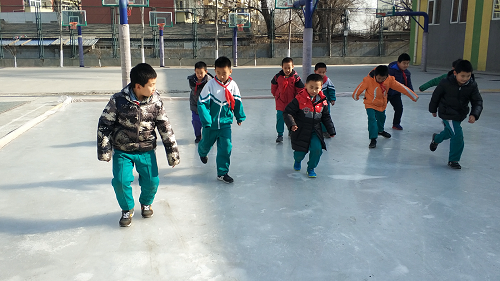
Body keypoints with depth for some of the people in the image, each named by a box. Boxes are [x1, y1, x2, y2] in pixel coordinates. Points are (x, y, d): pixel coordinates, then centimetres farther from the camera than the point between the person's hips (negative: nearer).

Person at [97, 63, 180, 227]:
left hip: (146, 150, 2)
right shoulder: (118, 100, -16)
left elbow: (165, 127, -1)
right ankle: (127, 209, 22)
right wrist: (104, 149, -6)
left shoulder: (155, 101, -9)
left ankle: (146, 203, 35)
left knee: (152, 181, 0)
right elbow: (104, 124, -6)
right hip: (122, 151, -1)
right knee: (121, 181, -9)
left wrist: (172, 151, 0)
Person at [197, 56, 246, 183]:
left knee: (226, 147, -5)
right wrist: (206, 120, -20)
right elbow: (202, 103, -14)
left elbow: (237, 101, 8)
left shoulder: (232, 85, -7)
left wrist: (240, 116, 16)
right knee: (206, 143, 19)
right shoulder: (210, 85, -16)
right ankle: (202, 152, 57)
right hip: (211, 123, -1)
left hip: (225, 123, 1)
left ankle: (222, 173, 8)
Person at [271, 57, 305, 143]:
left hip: (291, 102, 0)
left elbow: (300, 89, -2)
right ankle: (280, 135, 6)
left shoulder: (296, 77, -11)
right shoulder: (278, 77, -8)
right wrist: (275, 94, 14)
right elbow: (273, 86, 11)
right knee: (280, 118, -1)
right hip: (280, 102, 0)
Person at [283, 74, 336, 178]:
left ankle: (311, 168, 13)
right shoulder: (299, 99, -16)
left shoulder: (322, 101, -1)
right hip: (301, 131, -3)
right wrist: (292, 125, -27)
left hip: (315, 132, 3)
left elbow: (326, 117, 12)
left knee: (317, 149, -14)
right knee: (300, 152, 6)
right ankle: (297, 161, 46)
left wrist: (331, 130, 14)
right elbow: (287, 113, -13)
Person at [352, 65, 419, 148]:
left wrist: (414, 96, -9)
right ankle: (373, 139, -12)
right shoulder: (369, 80, -29)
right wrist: (355, 96, 5)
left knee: (381, 118, 25)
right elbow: (360, 87, -13)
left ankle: (380, 131, 55)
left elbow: (401, 87, -14)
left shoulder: (390, 80, -20)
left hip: (382, 104, 5)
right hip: (370, 104, -4)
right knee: (372, 120, -20)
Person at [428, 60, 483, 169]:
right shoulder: (446, 83, -21)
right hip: (447, 114, -5)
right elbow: (436, 95, -5)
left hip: (460, 114, 6)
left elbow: (477, 101, -8)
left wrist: (474, 114, -25)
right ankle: (453, 160, 1)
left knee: (449, 132, 26)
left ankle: (436, 138, 61)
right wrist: (433, 109, 7)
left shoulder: (472, 85, -12)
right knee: (457, 135, -15)